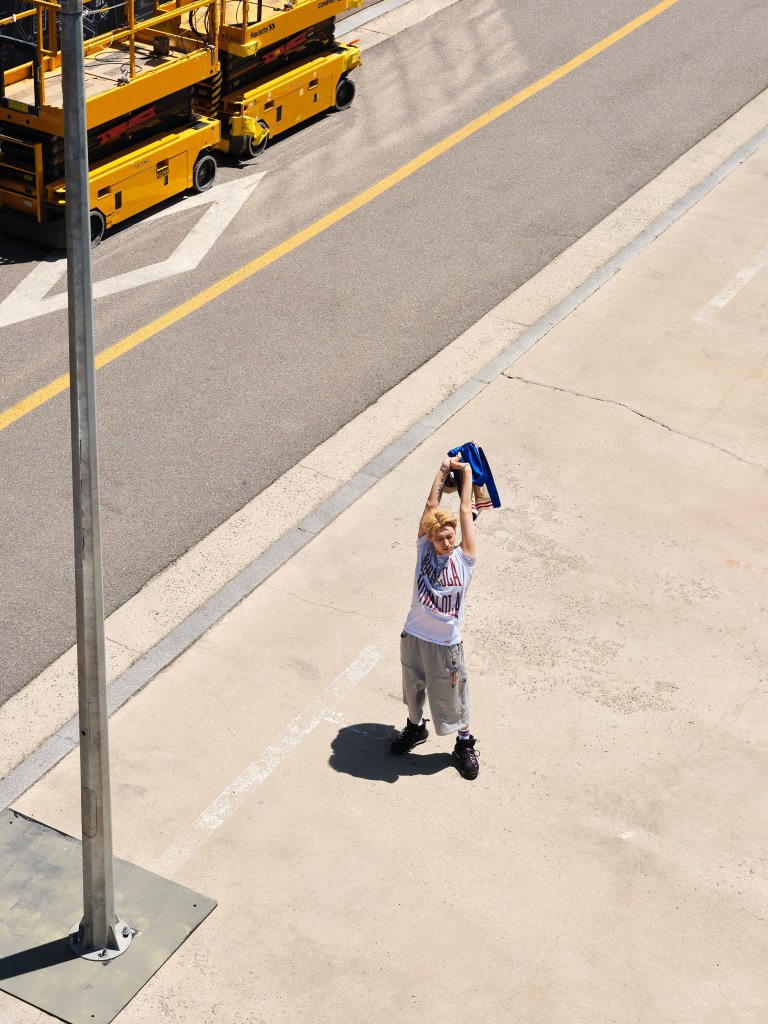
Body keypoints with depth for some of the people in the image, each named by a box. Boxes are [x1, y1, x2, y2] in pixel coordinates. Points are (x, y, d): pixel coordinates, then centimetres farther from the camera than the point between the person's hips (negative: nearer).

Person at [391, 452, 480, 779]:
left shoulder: (464, 558, -9)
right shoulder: (424, 548, -5)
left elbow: (465, 511, -8)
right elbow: (431, 505, -8)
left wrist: (466, 472, -1)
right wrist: (443, 470, -3)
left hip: (446, 644, -2)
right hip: (413, 636, 2)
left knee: (452, 697, 11)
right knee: (413, 688, 23)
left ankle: (465, 743, 34)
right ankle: (415, 727, 49)